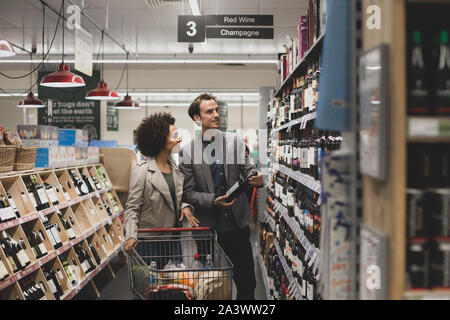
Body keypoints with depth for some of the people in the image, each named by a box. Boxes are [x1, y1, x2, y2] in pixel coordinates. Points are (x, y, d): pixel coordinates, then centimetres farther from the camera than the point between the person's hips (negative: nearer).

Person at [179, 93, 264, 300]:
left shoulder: (235, 141, 2)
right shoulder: (188, 151, -4)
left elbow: (247, 169, 6)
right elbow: (188, 192, -2)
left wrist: (256, 179, -17)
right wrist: (213, 201, -17)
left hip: (237, 223, 2)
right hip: (208, 227, -1)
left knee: (246, 282, 8)